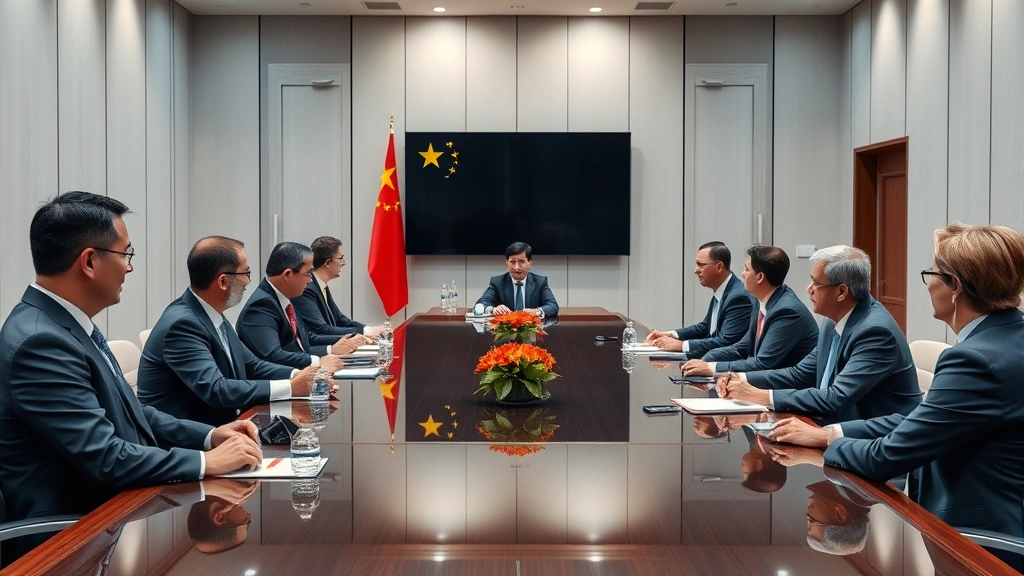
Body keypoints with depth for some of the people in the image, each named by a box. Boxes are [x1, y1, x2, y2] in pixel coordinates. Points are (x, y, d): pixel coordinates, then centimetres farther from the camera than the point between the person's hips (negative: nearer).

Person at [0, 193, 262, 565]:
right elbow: (105, 459, -24)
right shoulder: (40, 342, -22)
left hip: (108, 510, 9)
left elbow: (127, 413, 15)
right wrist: (206, 462, -15)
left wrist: (210, 435, 3)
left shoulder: (70, 324, 7)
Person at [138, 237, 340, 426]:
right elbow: (216, 390, -26)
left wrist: (303, 376, -5)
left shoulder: (212, 315, 4)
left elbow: (251, 366, 11)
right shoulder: (182, 324, -19)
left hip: (216, 426, 7)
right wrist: (291, 387, -22)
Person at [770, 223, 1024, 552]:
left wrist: (824, 440, -3)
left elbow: (887, 458, -22)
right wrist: (829, 432, 2)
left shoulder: (977, 359, -26)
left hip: (976, 533, -8)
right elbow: (918, 421, 7)